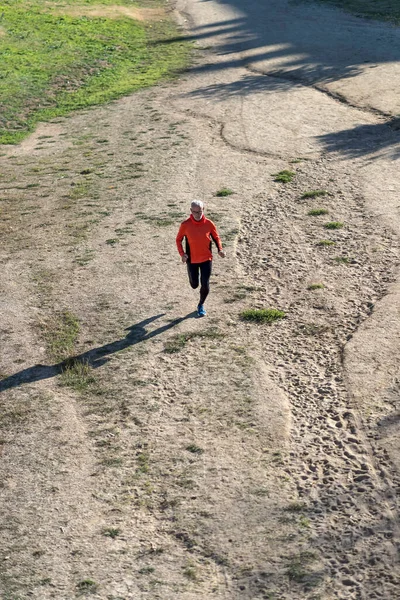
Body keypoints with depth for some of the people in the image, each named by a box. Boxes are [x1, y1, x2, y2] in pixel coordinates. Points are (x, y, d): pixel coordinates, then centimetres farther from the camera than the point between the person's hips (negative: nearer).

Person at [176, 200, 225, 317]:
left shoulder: (209, 224, -11)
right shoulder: (185, 225, -13)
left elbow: (216, 237, 3)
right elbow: (178, 239, -1)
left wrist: (220, 249, -14)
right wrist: (182, 253, -15)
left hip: (206, 259, 0)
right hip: (192, 260, 0)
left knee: (205, 285, -4)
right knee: (194, 285, 11)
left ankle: (201, 305, 22)